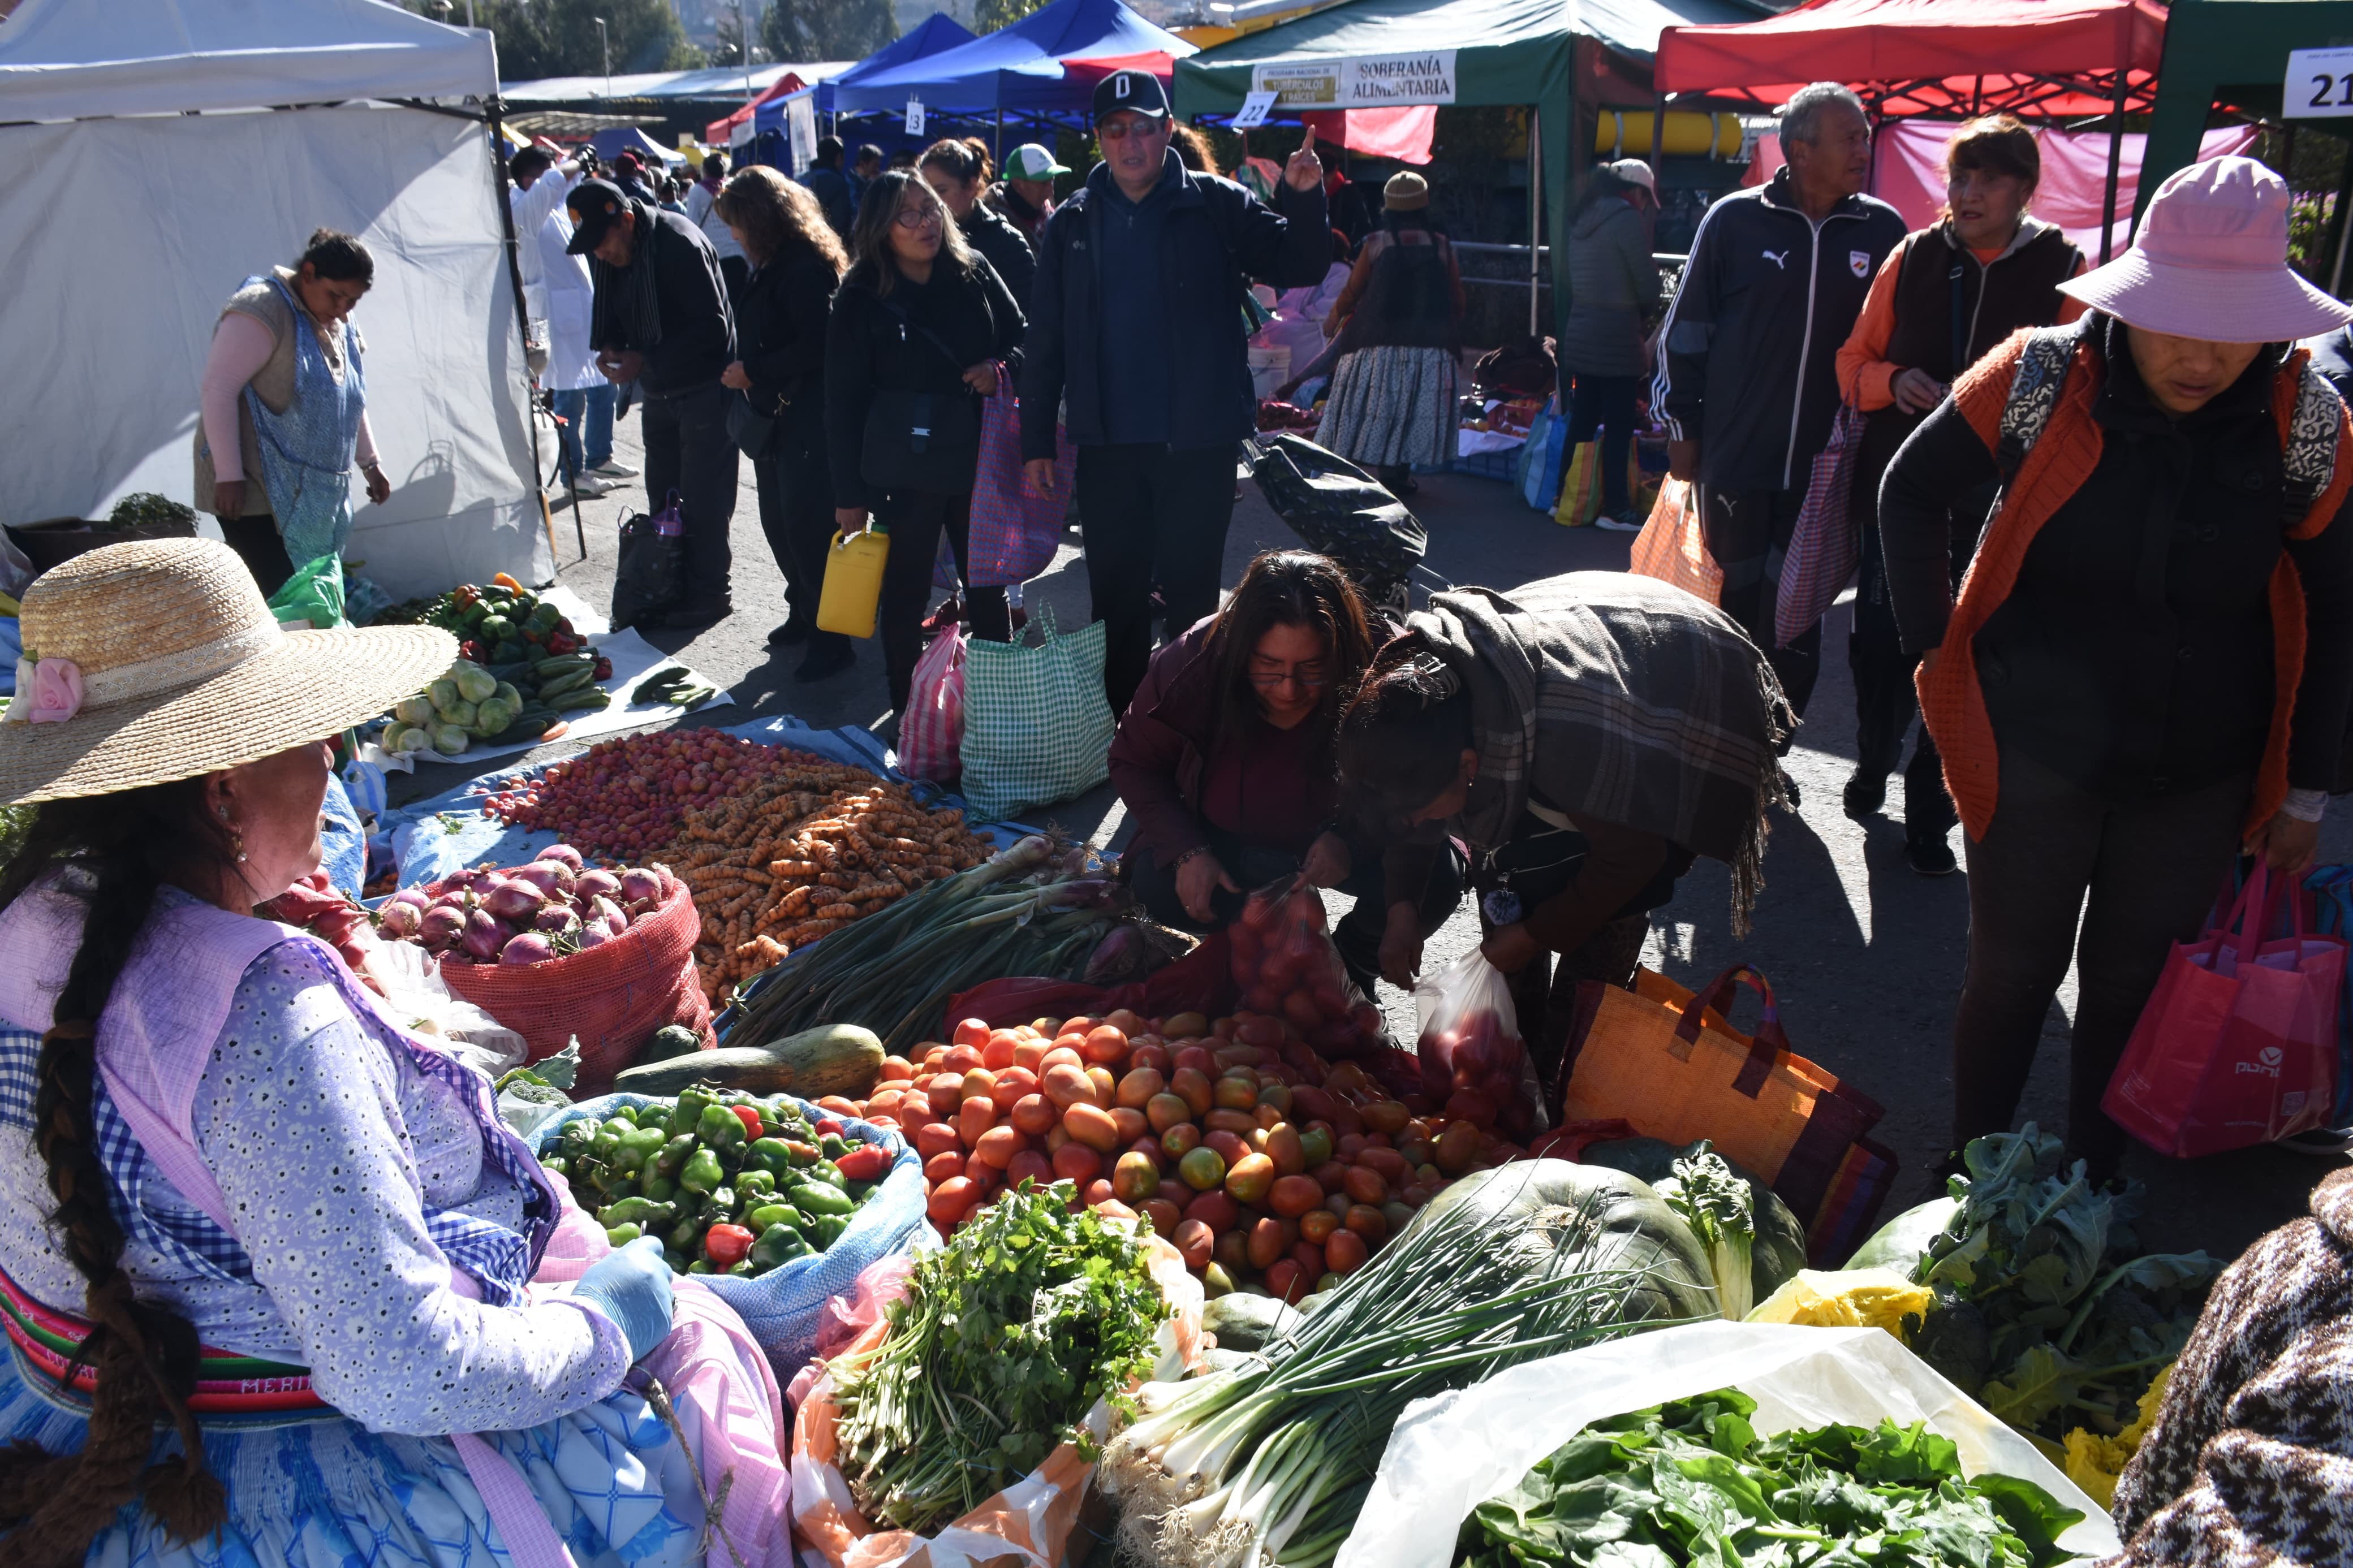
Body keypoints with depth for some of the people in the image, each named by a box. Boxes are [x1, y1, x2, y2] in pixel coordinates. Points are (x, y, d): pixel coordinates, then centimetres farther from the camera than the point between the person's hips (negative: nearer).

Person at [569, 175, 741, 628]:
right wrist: (606, 346, -6)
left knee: (702, 498, -4)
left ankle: (708, 594, 7)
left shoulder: (679, 245, -24)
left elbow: (712, 327, -25)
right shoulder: (604, 253, 1)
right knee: (662, 494, 15)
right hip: (658, 390, 8)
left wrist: (646, 359, -26)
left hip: (704, 385, -8)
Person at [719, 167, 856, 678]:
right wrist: (745, 372, 5)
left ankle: (831, 638, 1)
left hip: (807, 416, -10)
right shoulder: (771, 264, 15)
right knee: (779, 522, 15)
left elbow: (815, 347, -23)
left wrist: (753, 374, -16)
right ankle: (805, 614, 28)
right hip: (774, 414, 10)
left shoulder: (807, 266, -17)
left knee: (807, 525, -8)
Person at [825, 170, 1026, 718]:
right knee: (906, 596, 7)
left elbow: (1023, 337, 12)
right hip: (904, 472, -2)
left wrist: (1002, 368, -12)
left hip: (979, 462, 3)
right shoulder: (861, 300, -5)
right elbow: (844, 401, -4)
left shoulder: (974, 273, 2)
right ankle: (908, 710, 19)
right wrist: (850, 494, -6)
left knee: (989, 589, 11)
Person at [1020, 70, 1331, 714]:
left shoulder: (1216, 206, 0)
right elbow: (1045, 340, 7)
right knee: (1116, 596, 11)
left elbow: (1298, 267, -4)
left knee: (1190, 591, 4)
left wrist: (1305, 200, -24)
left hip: (1198, 442, -3)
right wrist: (1036, 443, 3)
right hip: (1106, 446, 3)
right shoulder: (1073, 223, 8)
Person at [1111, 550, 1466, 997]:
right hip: (1228, 842, 1)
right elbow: (1134, 763, -10)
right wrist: (1187, 851, -24)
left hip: (1346, 838, -1)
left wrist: (1351, 841, -42)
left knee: (1437, 879, -26)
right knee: (1156, 885, -27)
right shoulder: (1190, 666, -26)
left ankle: (1354, 960, 7)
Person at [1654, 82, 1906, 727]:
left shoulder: (1883, 230, 3)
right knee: (1733, 607, 9)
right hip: (1734, 458, -1)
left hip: (1826, 465, 1)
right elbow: (1686, 330, 5)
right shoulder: (1735, 220, -2)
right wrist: (1684, 426, 4)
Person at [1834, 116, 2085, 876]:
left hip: (1998, 504, -1)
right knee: (1878, 639, 3)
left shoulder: (2062, 271, 0)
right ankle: (1873, 764, 31)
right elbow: (1854, 362, 10)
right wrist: (1893, 382, -10)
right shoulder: (1913, 257, 4)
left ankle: (1930, 813, 17)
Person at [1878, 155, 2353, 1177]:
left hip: (2199, 779, 2)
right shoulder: (2041, 377, -14)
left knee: (2134, 983, 14)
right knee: (2012, 975, 9)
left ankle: (2092, 1186, 36)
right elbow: (1911, 490, 0)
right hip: (2037, 750, -2)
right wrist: (1932, 645, -5)